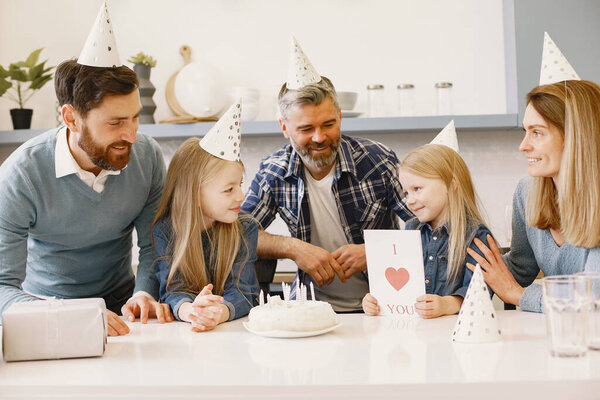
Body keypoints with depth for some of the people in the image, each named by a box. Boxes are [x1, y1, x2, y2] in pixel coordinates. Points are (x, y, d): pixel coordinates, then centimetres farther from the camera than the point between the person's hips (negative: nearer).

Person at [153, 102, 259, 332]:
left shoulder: (245, 229, 1)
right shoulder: (163, 230, -2)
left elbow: (240, 290, -9)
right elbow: (172, 289, -11)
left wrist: (219, 313, -31)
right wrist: (189, 310, -34)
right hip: (183, 336, -1)